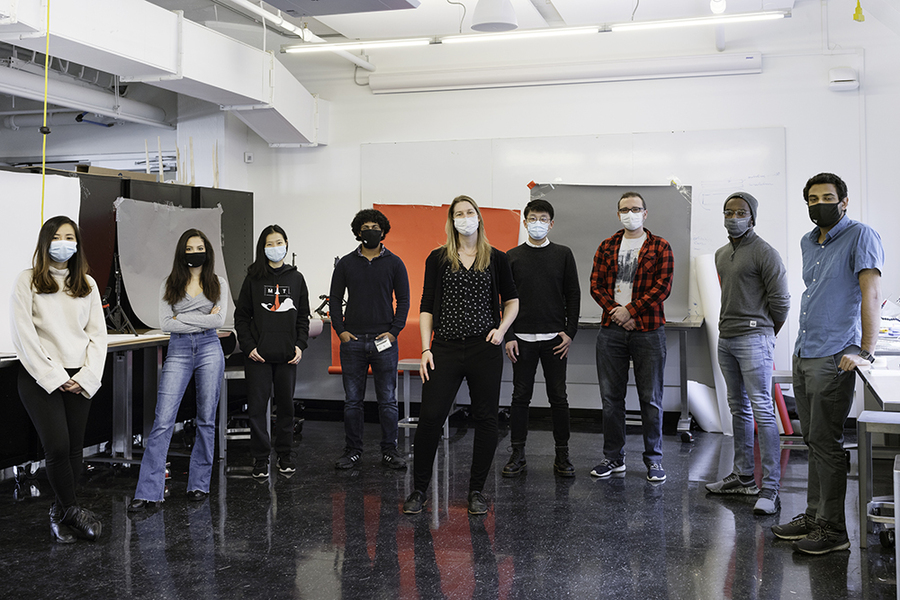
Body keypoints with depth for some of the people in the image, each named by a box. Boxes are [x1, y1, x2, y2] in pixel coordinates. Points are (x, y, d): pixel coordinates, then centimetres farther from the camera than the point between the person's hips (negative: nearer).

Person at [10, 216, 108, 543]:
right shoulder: (28, 280, 1)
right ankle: (73, 510, 4)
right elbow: (23, 334, -6)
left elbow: (98, 334, 9)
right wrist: (54, 376, -11)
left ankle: (59, 515, 15)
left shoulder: (87, 284, 12)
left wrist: (87, 376, -4)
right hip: (39, 377, -4)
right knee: (58, 447, -12)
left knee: (74, 448, 3)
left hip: (79, 378, 4)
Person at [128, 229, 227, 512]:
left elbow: (219, 321, -5)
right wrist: (203, 320, -7)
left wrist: (182, 318, -7)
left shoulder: (218, 284, 7)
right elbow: (165, 323, -3)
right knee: (163, 421, -8)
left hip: (209, 349, 0)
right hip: (178, 351, 0)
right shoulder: (169, 285, 7)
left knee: (206, 420, 4)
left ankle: (199, 484, 16)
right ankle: (149, 491, -6)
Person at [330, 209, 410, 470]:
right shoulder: (346, 263, 8)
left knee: (387, 400, 3)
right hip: (352, 340, 1)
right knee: (352, 400, 6)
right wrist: (340, 330, -2)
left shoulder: (394, 263, 5)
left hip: (384, 341, -1)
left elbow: (403, 300, 5)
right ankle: (353, 450, 16)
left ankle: (389, 450, 12)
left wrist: (394, 331, -6)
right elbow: (335, 299, 9)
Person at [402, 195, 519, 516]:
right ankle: (419, 489, 10)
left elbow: (511, 300, 16)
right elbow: (427, 306, 5)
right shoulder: (438, 258, 6)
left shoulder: (496, 259, 7)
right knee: (430, 417, -5)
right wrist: (426, 349, -3)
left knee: (486, 419, 4)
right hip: (446, 348, -1)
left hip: (485, 349, 1)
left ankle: (477, 490, 18)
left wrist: (501, 329, -2)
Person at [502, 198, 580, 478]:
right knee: (520, 396, 3)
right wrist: (508, 336, -2)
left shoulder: (563, 254, 6)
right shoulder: (513, 256, 6)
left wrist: (570, 332, -2)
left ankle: (562, 455, 12)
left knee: (558, 397, 3)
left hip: (554, 338, 0)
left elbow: (573, 295, 6)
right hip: (522, 338, 0)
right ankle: (518, 454, 12)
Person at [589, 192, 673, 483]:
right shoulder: (607, 247, 13)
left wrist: (630, 310, -13)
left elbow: (663, 286, -6)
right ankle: (614, 457, 17)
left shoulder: (660, 248, 3)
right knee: (611, 396, 6)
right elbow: (596, 285, 7)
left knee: (651, 398, 2)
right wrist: (615, 311, -9)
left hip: (648, 330, -3)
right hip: (611, 330, 3)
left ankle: (654, 459, 13)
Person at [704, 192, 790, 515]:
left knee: (763, 411, -10)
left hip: (754, 340, -8)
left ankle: (770, 488, -9)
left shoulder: (764, 253, -9)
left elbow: (780, 301, -8)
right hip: (726, 339, 9)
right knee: (739, 409, 14)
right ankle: (743, 476, 23)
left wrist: (765, 333, 3)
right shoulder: (721, 254, 16)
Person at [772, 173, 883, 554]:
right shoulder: (808, 242, 17)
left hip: (833, 359, -8)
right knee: (813, 440, 14)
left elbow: (871, 294, -16)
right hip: (803, 356, 8)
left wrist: (865, 352, -23)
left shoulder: (860, 237, -8)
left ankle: (832, 529, 3)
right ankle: (814, 516, 23)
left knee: (826, 443, -6)